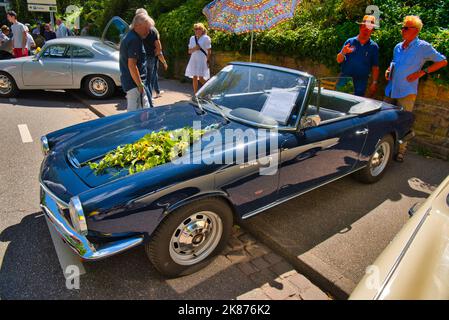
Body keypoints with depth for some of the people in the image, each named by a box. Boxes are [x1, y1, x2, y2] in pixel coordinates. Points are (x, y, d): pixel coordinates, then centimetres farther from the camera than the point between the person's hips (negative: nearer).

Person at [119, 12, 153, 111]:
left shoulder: (129, 36, 16)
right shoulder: (134, 40, -17)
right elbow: (131, 65, -23)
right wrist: (140, 85, -20)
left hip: (128, 81, 11)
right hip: (134, 83, -11)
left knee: (132, 111, 17)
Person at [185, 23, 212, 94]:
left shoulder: (206, 38, -2)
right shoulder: (192, 38, 13)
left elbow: (209, 51, -2)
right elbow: (189, 51, 13)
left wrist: (207, 61, -9)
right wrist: (194, 49, -7)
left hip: (202, 60, -5)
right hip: (193, 60, 5)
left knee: (201, 78, -11)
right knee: (194, 78, 4)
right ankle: (195, 94, 11)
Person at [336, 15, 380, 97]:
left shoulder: (373, 46, 4)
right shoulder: (350, 41, 4)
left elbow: (375, 67, 4)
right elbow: (339, 60, 1)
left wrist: (374, 83, -4)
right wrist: (343, 53, -19)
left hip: (361, 81, 0)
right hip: (345, 78, 0)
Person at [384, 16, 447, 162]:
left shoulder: (423, 47, -4)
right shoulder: (398, 47, 13)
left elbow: (442, 61, 0)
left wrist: (422, 72, -9)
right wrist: (389, 70, 8)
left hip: (406, 92, -6)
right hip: (391, 90, 6)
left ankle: (401, 151, 7)